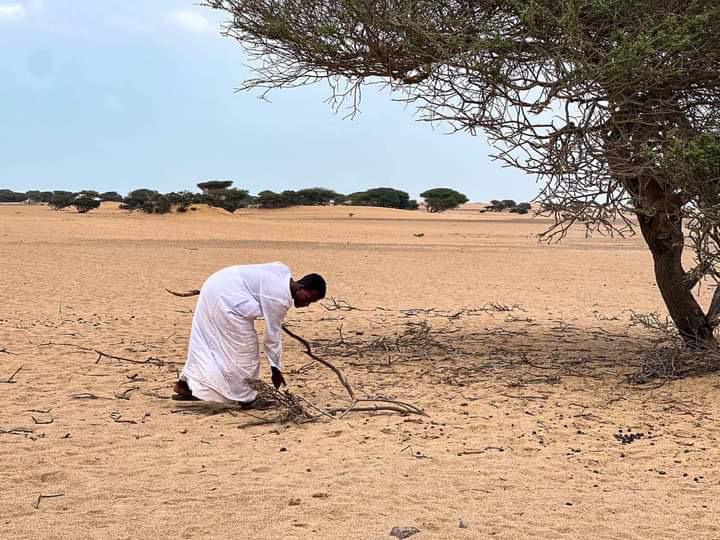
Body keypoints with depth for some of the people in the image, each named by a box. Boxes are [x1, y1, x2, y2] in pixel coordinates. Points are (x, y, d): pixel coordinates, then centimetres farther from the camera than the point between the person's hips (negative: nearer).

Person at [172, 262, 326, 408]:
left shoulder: (285, 273, 6)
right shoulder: (279, 298, -19)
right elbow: (273, 334, -12)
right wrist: (275, 368, -2)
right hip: (226, 298, -10)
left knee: (208, 343, 19)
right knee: (243, 349, -2)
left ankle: (185, 384, 26)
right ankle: (246, 398, 8)